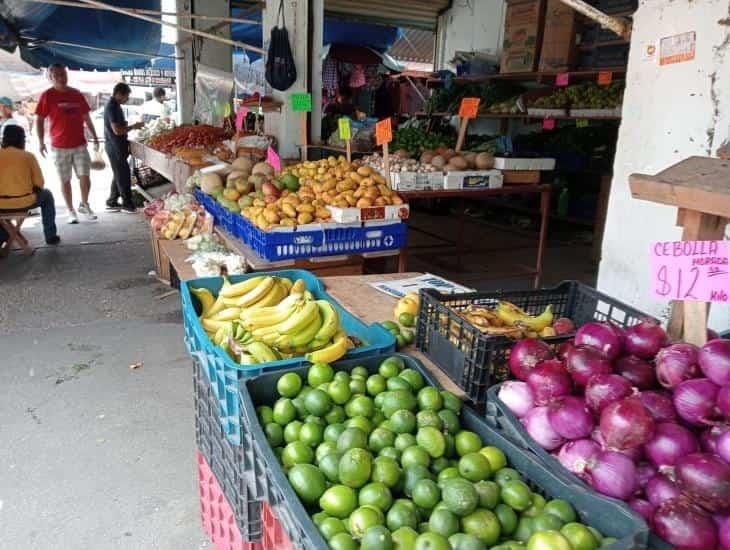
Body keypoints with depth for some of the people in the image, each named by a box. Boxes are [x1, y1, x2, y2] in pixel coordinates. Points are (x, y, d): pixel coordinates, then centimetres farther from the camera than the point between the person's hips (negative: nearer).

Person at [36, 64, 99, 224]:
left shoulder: (77, 94, 7)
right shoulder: (47, 96, -4)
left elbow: (86, 117, 16)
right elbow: (39, 120, -1)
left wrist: (94, 136, 16)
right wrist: (41, 142, -8)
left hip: (80, 144, 2)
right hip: (59, 146, -2)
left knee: (85, 177, -3)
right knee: (65, 180, 5)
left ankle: (84, 205, 19)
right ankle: (71, 211, 17)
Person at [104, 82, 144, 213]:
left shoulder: (115, 105, 13)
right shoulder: (112, 107, -18)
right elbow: (117, 130, -23)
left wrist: (131, 125, 9)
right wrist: (133, 127, -13)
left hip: (117, 146, 10)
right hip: (115, 147, -10)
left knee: (119, 175, 15)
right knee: (123, 175, -4)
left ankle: (112, 202, 22)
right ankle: (127, 204, 3)